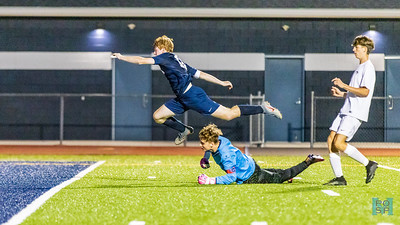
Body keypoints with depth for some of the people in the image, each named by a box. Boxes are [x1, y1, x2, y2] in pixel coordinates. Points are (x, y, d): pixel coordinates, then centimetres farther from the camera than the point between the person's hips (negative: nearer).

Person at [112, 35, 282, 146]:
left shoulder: (165, 58, -5)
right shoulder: (177, 61, 20)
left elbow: (141, 60, -11)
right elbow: (201, 74, 20)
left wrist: (122, 57, 0)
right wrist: (222, 83, 20)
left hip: (193, 97, -9)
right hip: (183, 99, 9)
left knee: (228, 114, -8)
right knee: (158, 116, 8)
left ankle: (263, 109, -3)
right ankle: (184, 130, 29)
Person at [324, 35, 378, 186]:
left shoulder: (368, 68, -8)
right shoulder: (359, 69, 24)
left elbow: (365, 92, -20)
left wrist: (344, 86, -21)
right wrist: (341, 94, 15)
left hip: (356, 113, -10)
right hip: (346, 111, 10)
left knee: (338, 143, -19)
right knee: (331, 141, -1)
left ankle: (369, 164, -6)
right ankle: (339, 178, 1)